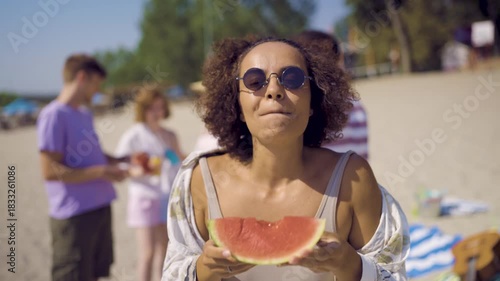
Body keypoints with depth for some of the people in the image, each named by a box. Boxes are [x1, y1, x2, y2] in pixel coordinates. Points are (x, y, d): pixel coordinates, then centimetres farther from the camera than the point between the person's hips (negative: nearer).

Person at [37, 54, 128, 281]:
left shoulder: (84, 113, 13)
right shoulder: (54, 115, -13)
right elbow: (50, 171, -19)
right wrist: (101, 172, -20)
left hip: (99, 208, 9)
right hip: (73, 216, -9)